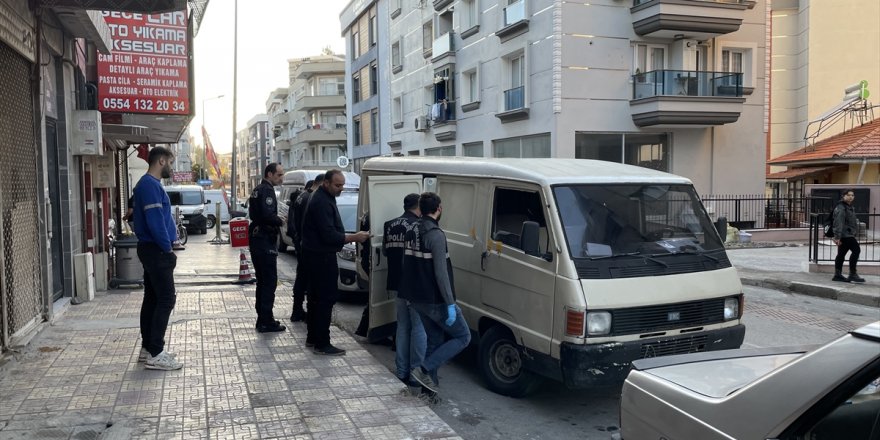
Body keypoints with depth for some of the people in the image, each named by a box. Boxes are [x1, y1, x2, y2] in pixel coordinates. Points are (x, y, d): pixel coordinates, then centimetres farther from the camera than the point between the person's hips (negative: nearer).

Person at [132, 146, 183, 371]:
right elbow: (155, 222, -23)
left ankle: (148, 347, 21)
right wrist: (168, 249, -14)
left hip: (152, 250, 11)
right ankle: (155, 354, -7)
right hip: (157, 251, -11)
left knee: (152, 298, 14)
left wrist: (166, 246, 14)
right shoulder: (150, 185, -16)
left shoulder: (149, 184, 16)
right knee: (166, 300, -9)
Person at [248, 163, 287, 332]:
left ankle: (262, 318, 22)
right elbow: (268, 215, -27)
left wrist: (276, 220, 9)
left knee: (262, 280, 16)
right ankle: (266, 321, -3)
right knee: (269, 281, -6)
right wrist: (280, 221, -9)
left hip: (256, 239, 10)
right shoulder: (267, 191, -15)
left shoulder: (257, 190, 17)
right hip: (265, 241, -10)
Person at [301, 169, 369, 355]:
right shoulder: (322, 202, -20)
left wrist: (349, 236, 13)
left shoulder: (322, 198, 14)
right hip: (322, 257, -11)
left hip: (317, 255, 11)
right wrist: (354, 237, -20)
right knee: (327, 298, -7)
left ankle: (313, 338, 27)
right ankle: (322, 344, -2)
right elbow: (329, 235, -25)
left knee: (317, 296, 17)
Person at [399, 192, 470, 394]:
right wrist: (450, 304, -19)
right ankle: (424, 370, -4)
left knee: (434, 340, 19)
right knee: (462, 337, 4)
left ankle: (428, 383, 21)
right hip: (435, 300, -9)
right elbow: (441, 273, -22)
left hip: (417, 298, 9)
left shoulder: (411, 231, 9)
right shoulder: (436, 235, -18)